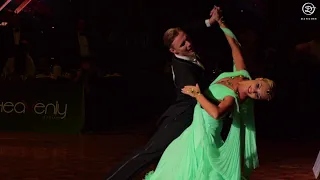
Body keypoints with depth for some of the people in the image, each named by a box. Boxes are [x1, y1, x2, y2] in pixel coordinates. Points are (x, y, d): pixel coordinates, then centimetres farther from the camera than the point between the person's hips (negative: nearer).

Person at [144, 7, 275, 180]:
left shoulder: (234, 99, -29)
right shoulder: (243, 74, -9)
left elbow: (216, 113, -48)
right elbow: (234, 44, 1)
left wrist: (197, 94, -35)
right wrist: (219, 21, 3)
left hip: (203, 126, -8)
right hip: (199, 121, 8)